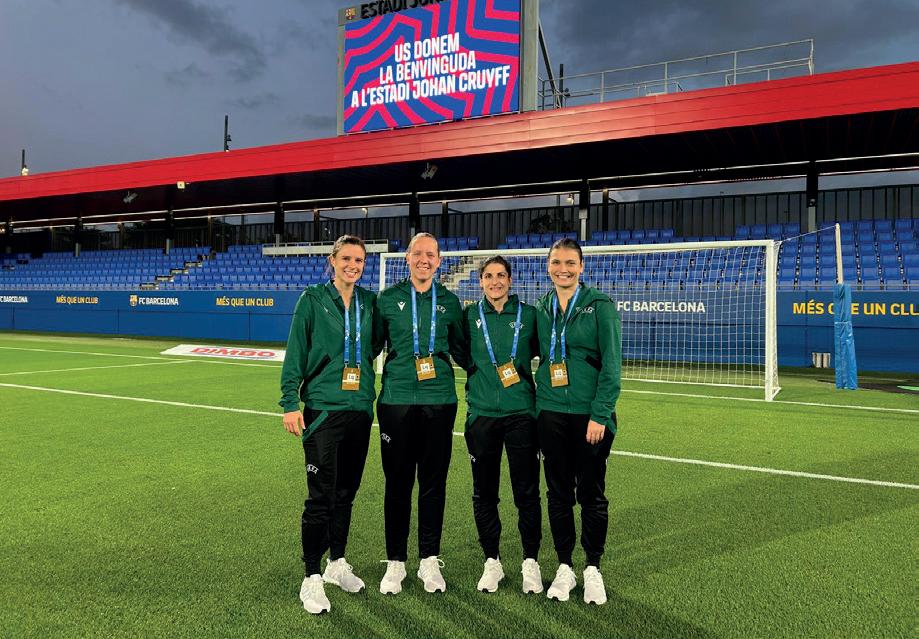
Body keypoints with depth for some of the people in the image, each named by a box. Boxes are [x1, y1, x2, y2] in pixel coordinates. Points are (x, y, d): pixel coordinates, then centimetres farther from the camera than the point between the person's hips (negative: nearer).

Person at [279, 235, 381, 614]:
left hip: (360, 409, 4)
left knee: (346, 492, 15)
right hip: (322, 408, -4)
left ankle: (337, 563, 32)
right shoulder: (313, 299, -4)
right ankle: (312, 578, 11)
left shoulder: (369, 302, 7)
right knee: (321, 496, -4)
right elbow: (295, 352, -5)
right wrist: (290, 402, -9)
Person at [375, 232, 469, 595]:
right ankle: (395, 562, 20)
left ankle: (429, 560, 23)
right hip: (396, 400, -1)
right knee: (397, 483, 5)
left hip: (439, 401, 1)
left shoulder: (449, 302, 7)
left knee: (434, 483, 8)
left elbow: (461, 349, 18)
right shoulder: (388, 299, 3)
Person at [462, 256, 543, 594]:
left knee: (527, 492, 3)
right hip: (481, 414, 1)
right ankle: (492, 562, 25)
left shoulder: (528, 314, 2)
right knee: (484, 493, 8)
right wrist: (479, 374, 3)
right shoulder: (470, 315, 5)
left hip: (521, 412, -1)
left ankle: (531, 562, 21)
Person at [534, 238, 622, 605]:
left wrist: (600, 414, -14)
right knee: (558, 492, 10)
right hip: (551, 413, 3)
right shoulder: (541, 308, 7)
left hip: (591, 414, -3)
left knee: (591, 493, 6)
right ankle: (564, 568, 25)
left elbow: (611, 364, -9)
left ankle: (593, 569, 23)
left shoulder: (600, 305, -5)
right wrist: (533, 404, 5)